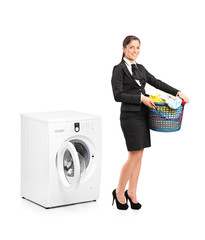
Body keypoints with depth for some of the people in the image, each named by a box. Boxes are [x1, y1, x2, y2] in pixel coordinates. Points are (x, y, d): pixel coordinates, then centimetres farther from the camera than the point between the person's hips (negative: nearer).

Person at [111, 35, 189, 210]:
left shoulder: (141, 68, 15)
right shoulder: (119, 69, -7)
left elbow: (156, 82, 15)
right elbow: (118, 95, -14)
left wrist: (178, 93, 5)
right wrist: (141, 98, -17)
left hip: (143, 115, 7)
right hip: (130, 116, -7)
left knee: (139, 156, 8)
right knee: (134, 156, -8)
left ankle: (132, 192, 17)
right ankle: (119, 192, 8)